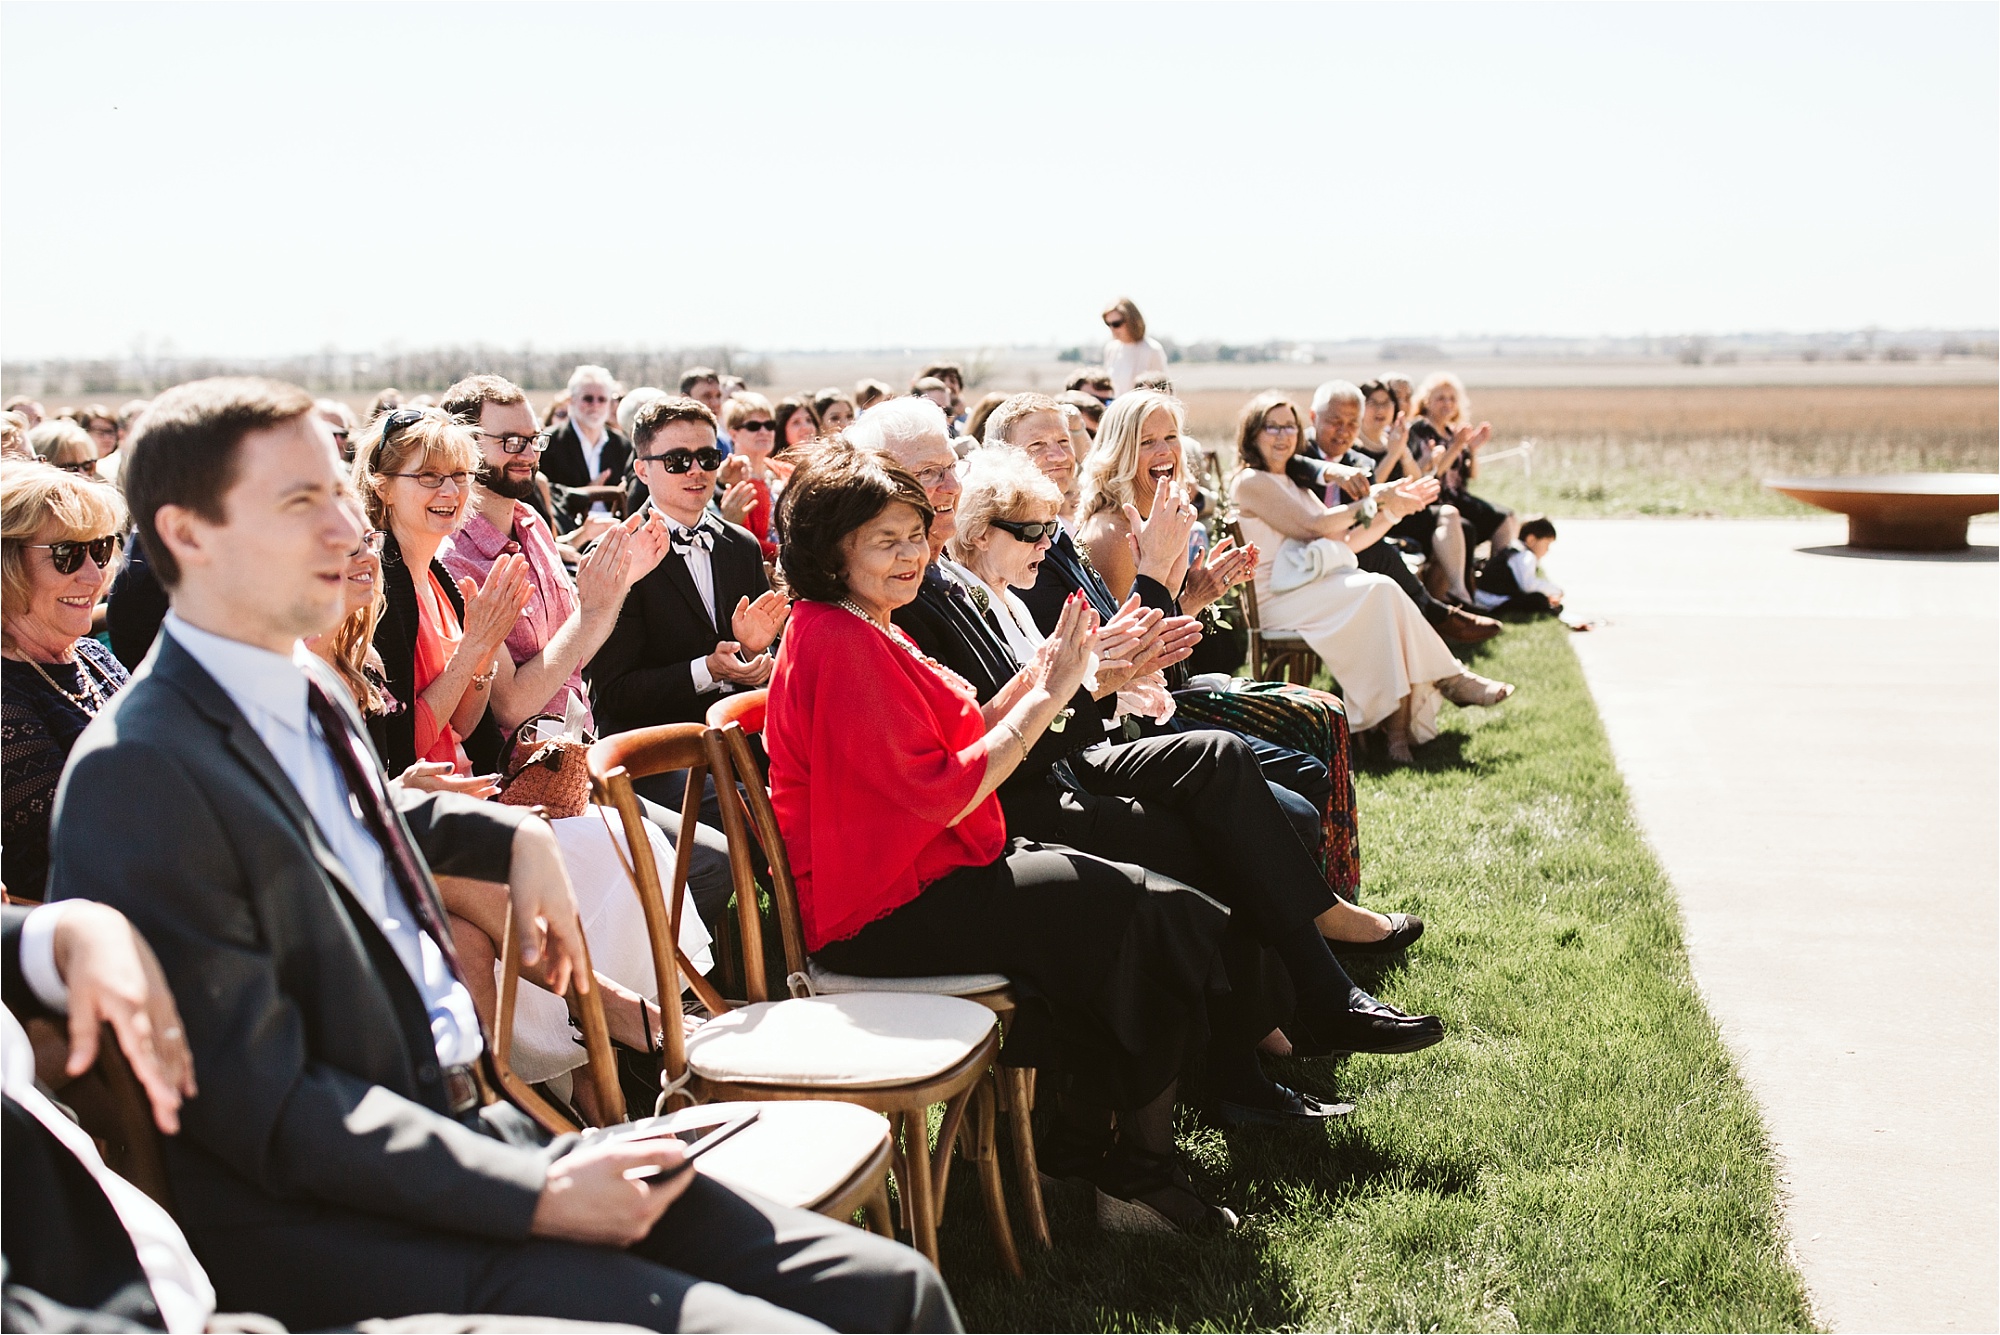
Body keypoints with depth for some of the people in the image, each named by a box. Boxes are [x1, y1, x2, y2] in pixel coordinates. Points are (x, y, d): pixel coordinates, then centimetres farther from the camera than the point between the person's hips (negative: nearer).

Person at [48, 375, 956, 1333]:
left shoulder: (308, 690, 11)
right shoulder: (137, 774, -16)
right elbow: (263, 1100, -18)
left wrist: (515, 835, 19)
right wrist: (536, 1198, -21)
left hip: (477, 1132, 8)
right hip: (338, 1235, -8)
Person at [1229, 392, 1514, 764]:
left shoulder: (1293, 481, 23)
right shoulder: (1250, 482, -4)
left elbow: (1346, 540, 16)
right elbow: (1313, 526, -12)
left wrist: (1394, 508, 7)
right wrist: (1376, 501, -9)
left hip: (1312, 585, 8)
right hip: (1275, 598, -8)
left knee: (1383, 593, -23)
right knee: (1379, 591, -27)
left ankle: (1398, 723, -31)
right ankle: (1450, 679, -14)